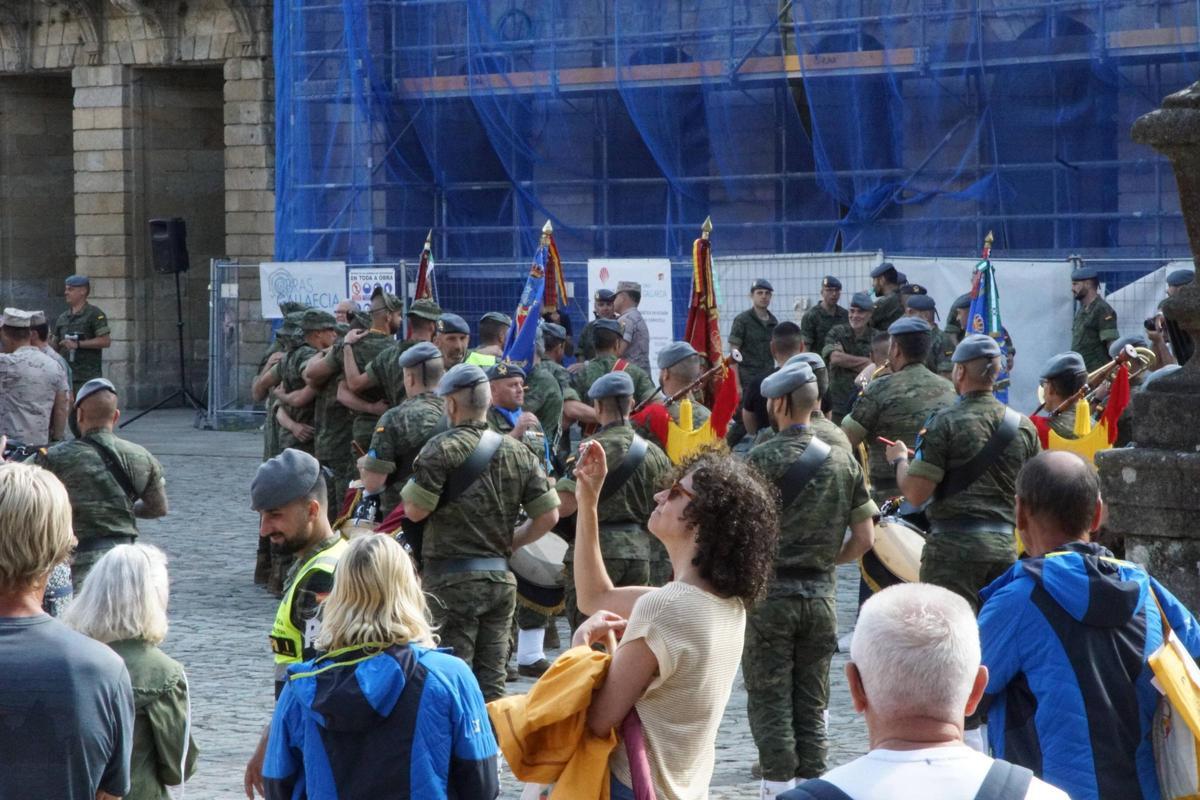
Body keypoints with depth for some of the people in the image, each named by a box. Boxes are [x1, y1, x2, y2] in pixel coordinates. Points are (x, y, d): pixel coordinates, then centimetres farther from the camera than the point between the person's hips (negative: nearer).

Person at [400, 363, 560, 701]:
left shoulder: (441, 449, -10)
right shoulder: (517, 452, 8)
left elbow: (415, 510, -14)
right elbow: (548, 515, 5)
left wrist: (410, 485, 6)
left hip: (453, 577, -5)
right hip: (500, 577, 5)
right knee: (491, 679, 10)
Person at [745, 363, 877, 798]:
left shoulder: (761, 459, -11)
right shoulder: (843, 460, 3)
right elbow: (865, 538, 4)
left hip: (770, 589, -4)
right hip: (821, 592, 4)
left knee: (769, 698, 3)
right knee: (812, 702, 11)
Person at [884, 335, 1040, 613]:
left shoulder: (945, 423, -10)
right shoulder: (1023, 426, 6)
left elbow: (915, 494, -13)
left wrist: (900, 460, 6)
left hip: (954, 547, -5)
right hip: (1005, 546, 5)